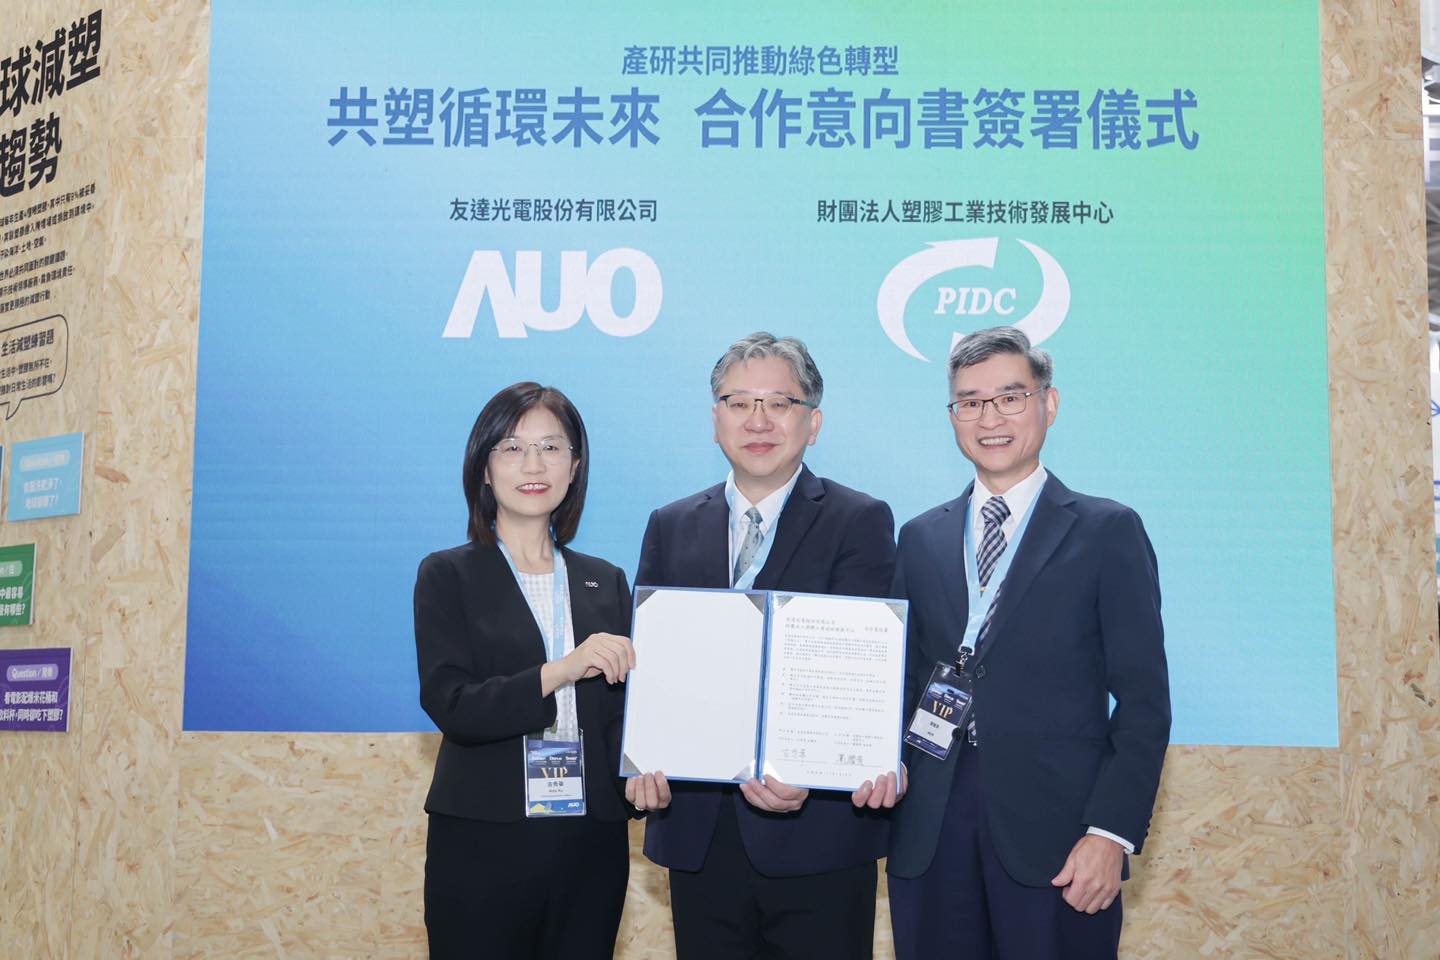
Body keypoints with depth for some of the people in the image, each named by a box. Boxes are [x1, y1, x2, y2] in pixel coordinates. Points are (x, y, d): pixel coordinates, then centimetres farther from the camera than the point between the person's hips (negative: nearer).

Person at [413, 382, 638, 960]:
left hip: (592, 847, 3)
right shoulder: (448, 576, 1)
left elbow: (618, 709, 12)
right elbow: (449, 705, -11)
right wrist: (560, 672, -22)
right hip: (482, 846, -3)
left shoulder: (605, 583, 11)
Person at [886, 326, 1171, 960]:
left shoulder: (1108, 532, 1)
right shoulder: (920, 539, 13)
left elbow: (1143, 700, -3)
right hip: (929, 837, 3)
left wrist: (1112, 834, -11)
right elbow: (906, 684, 13)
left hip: (1054, 836, -3)